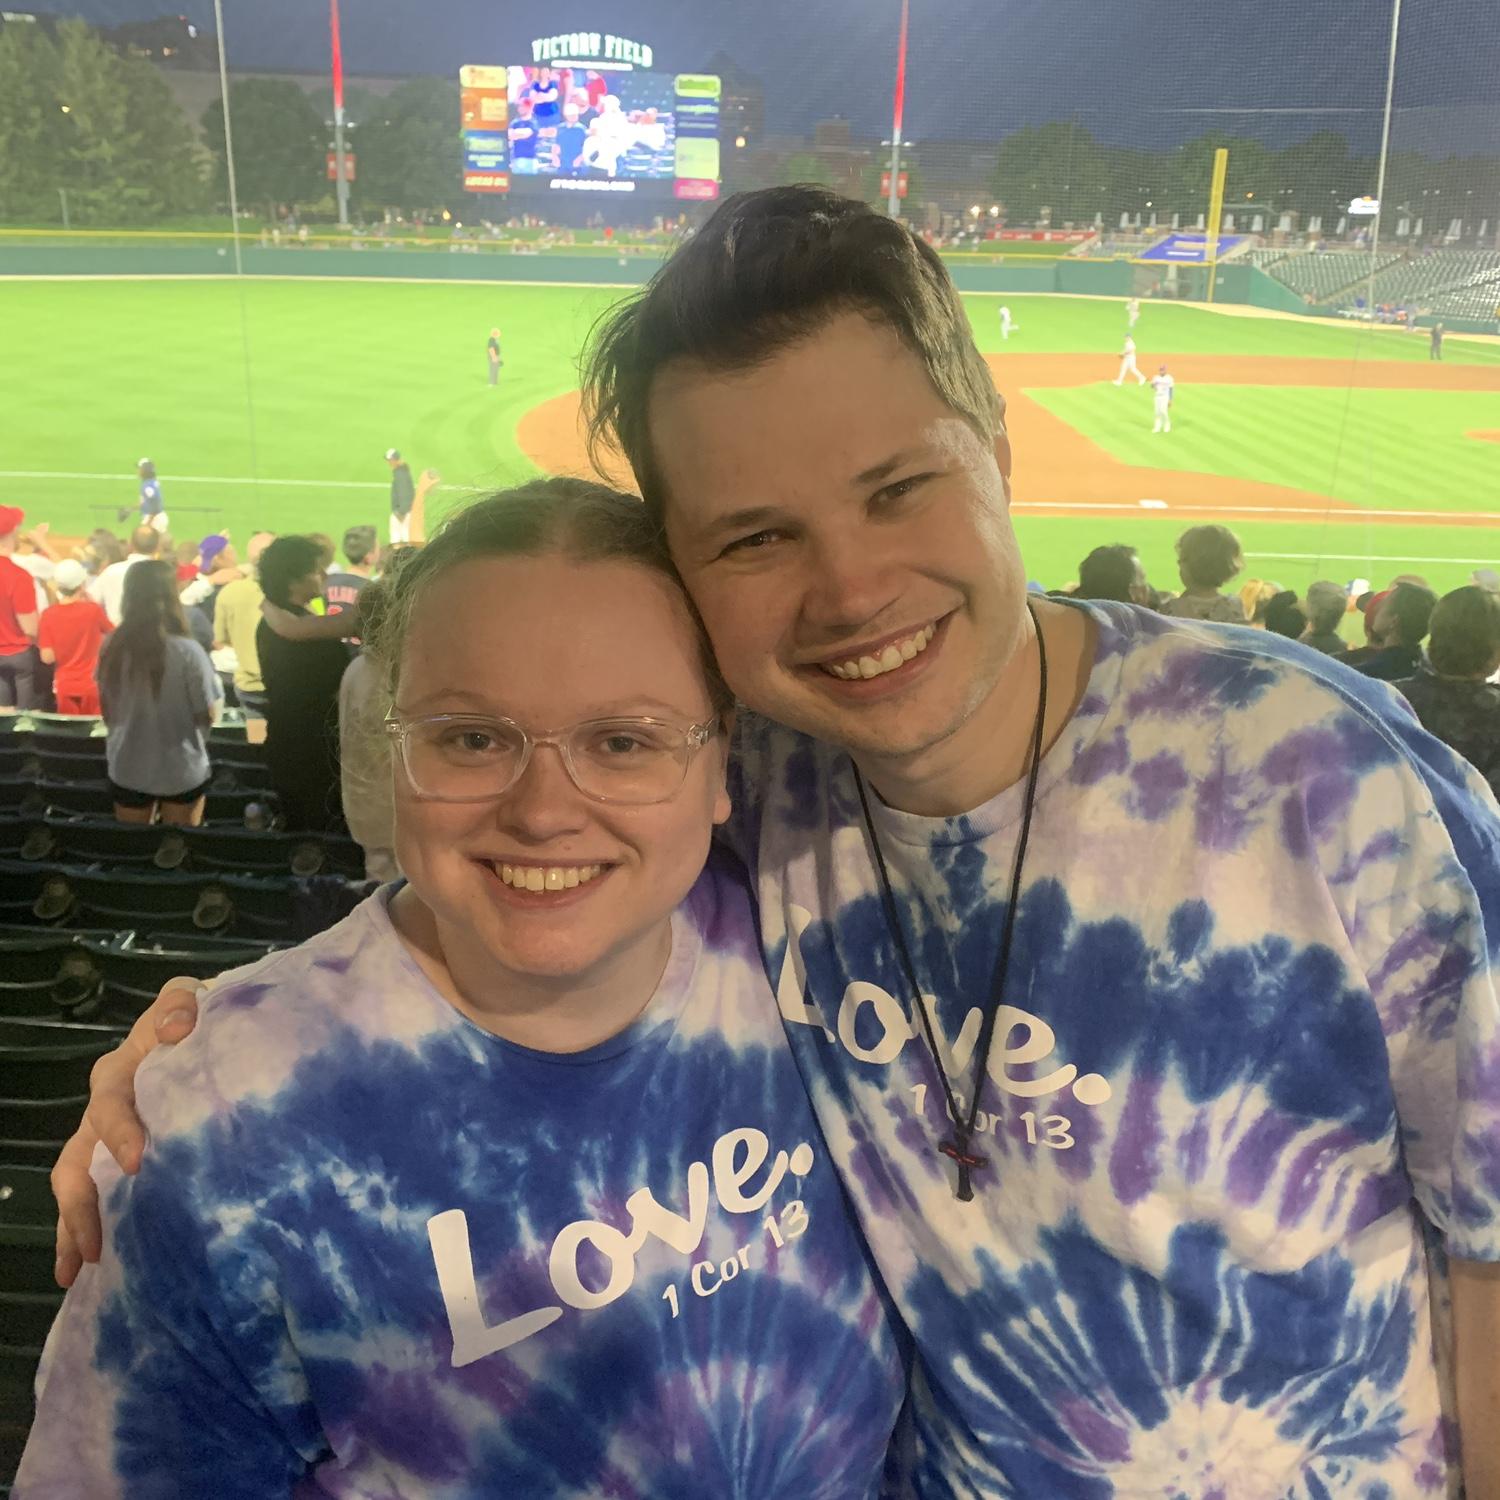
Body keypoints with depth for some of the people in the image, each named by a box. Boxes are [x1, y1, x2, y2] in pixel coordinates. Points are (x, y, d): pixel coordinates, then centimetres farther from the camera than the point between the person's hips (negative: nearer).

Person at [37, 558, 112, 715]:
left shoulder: (48, 614, -8)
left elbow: (47, 657, -11)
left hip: (64, 687, 1)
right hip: (92, 685, -1)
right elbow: (112, 632, 8)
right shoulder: (93, 609, -12)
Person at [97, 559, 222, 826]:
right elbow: (209, 714, -12)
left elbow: (107, 711, 5)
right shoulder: (187, 652, -21)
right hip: (182, 771, -3)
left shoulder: (113, 647, -8)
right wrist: (217, 685, 7)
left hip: (127, 770, 3)